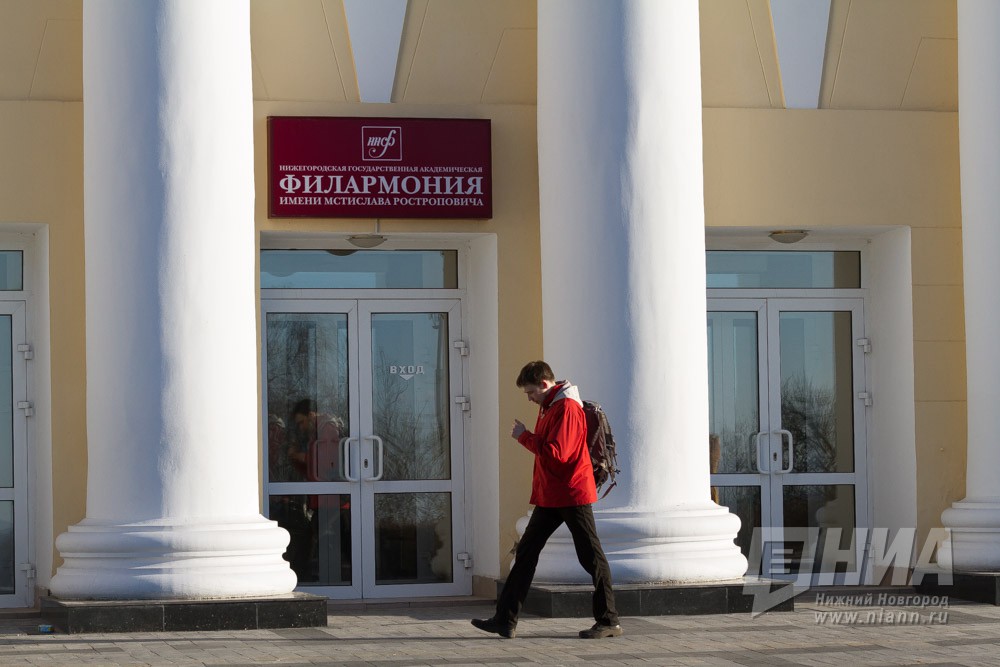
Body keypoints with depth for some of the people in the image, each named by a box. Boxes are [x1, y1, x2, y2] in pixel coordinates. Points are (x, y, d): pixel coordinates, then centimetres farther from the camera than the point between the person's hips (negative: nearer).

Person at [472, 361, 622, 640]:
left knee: (591, 557, -2)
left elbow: (556, 453, -23)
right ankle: (505, 620, 6)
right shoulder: (548, 407, 15)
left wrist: (524, 436, -15)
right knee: (526, 553, 6)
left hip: (572, 495, -10)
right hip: (550, 497, 10)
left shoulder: (567, 408, -16)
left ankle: (609, 621, 5)